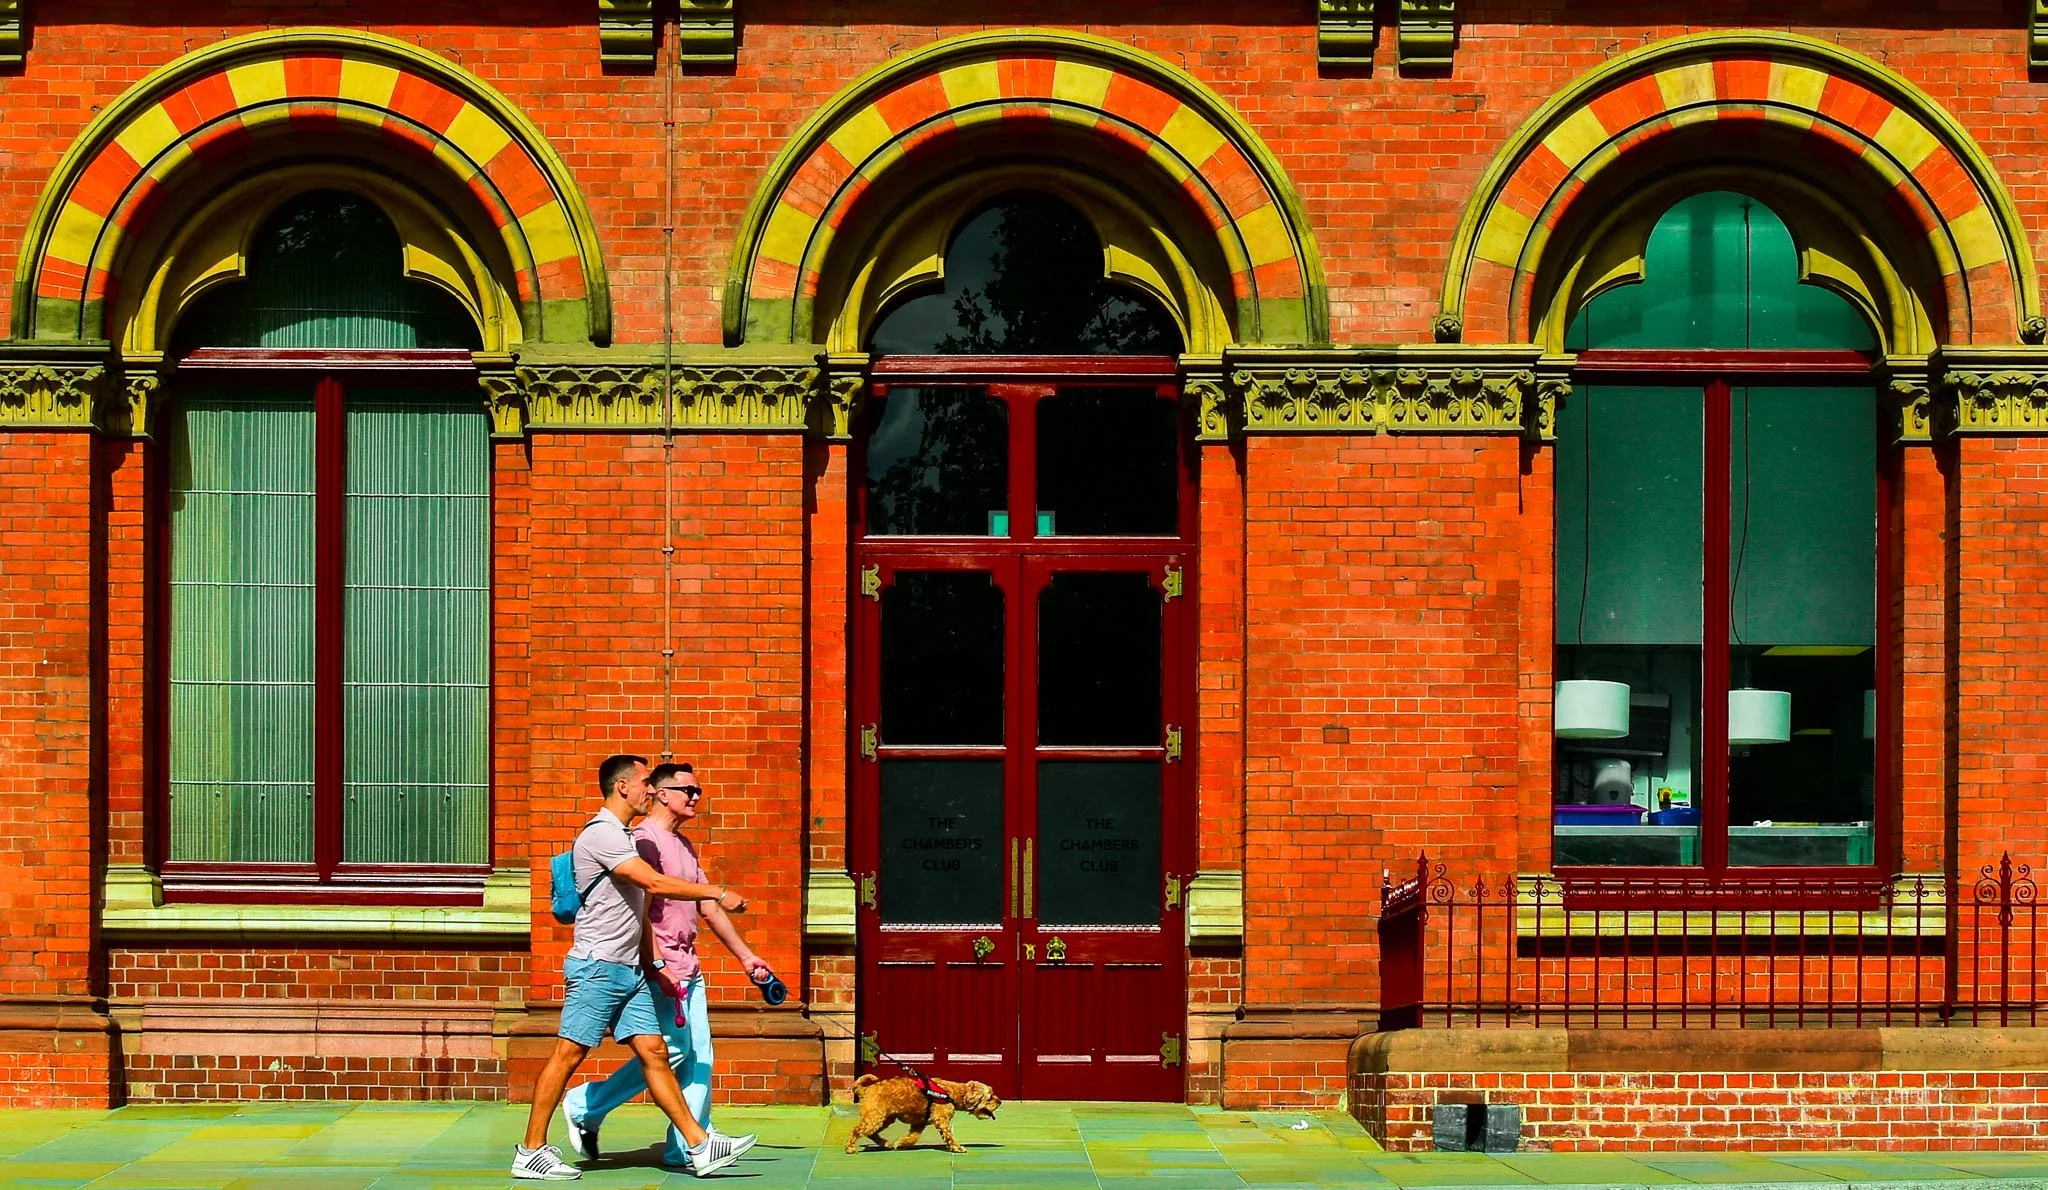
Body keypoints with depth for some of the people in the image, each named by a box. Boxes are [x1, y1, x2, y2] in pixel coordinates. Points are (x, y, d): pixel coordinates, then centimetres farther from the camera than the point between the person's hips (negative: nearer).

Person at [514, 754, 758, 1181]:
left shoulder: (622, 837, 19)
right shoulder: (601, 833, -13)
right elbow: (655, 883, -21)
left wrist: (652, 963, 19)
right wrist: (718, 894, -16)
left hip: (629, 970, 9)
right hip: (597, 966, -9)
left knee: (654, 1053, 5)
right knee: (568, 1054, -5)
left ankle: (700, 1146, 2)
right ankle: (531, 1153, 1)